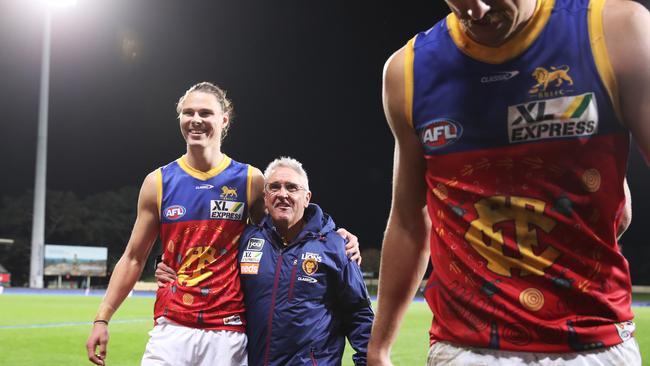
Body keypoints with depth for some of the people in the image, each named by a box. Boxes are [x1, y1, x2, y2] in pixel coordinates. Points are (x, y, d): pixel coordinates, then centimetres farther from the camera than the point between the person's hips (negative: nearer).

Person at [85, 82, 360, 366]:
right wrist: (102, 318, 3)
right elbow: (133, 258, 9)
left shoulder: (250, 180, 2)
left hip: (228, 333, 0)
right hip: (171, 329, 1)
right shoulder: (158, 182, 4)